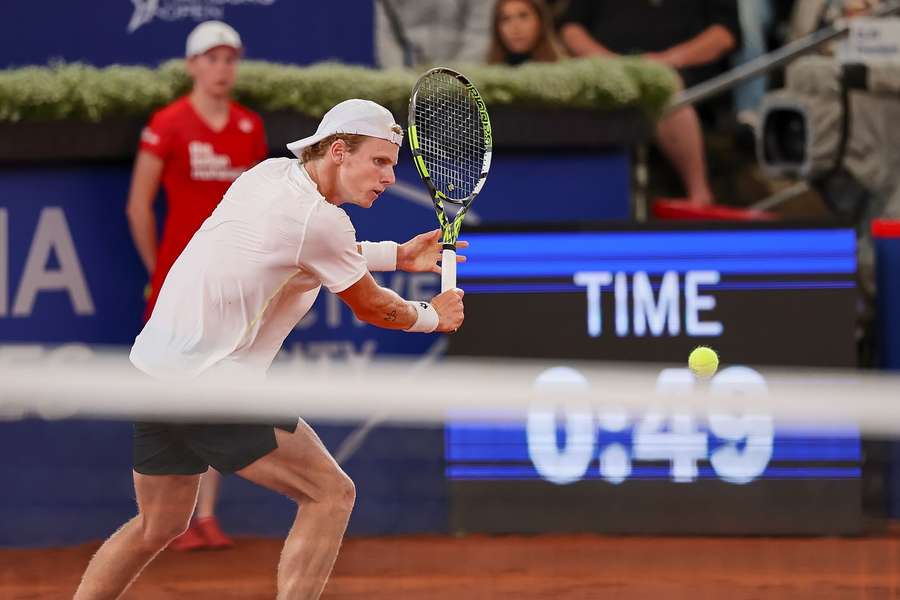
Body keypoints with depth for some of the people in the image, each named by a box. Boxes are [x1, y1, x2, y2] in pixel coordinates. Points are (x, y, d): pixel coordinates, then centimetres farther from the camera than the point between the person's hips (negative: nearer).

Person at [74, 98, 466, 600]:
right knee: (331, 495, -1)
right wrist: (433, 317, 17)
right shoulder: (319, 219, -16)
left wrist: (397, 255, 27)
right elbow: (372, 308, -1)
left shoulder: (271, 173, 9)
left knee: (158, 527, 21)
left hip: (150, 367, 9)